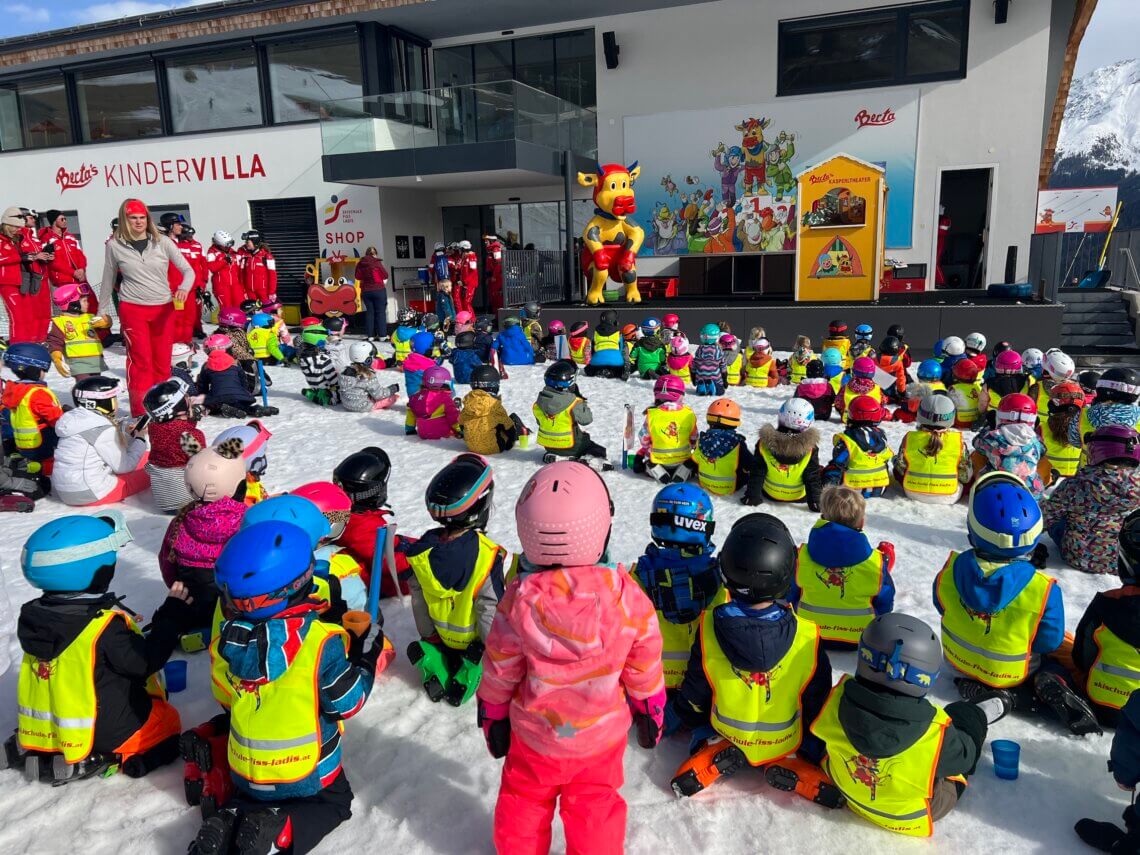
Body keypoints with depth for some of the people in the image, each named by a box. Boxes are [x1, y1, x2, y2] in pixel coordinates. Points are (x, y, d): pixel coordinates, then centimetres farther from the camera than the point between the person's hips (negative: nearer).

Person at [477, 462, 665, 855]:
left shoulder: (520, 598, -26)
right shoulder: (626, 595, -25)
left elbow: (499, 670, -11)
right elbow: (644, 666, -9)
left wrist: (492, 715, 7)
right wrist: (651, 710, 10)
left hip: (534, 733, 0)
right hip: (602, 734, 0)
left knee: (524, 800, 25)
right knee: (595, 806, 22)